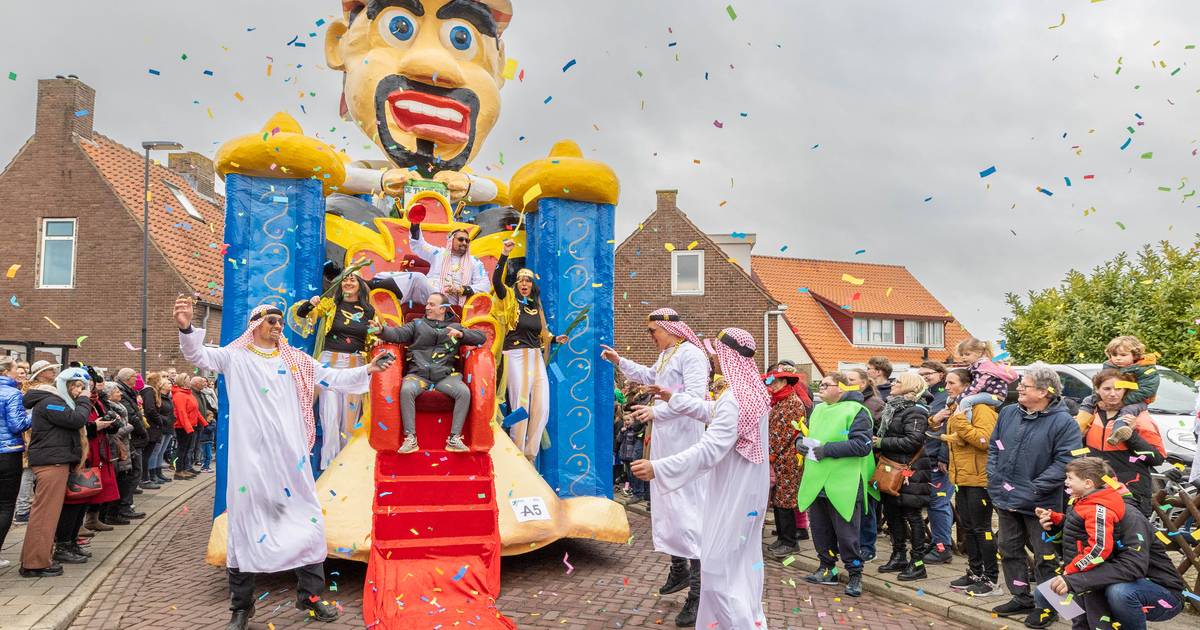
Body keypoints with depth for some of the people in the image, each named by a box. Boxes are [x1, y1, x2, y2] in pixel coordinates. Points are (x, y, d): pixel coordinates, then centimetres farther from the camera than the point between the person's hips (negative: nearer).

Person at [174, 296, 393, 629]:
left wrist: (367, 370, -1)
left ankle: (310, 595, 21)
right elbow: (198, 355, -11)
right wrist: (186, 328, -30)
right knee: (244, 525, 4)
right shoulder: (235, 357, 3)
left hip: (290, 456, 3)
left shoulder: (295, 360, 13)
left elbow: (333, 377, 11)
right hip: (251, 457, -3)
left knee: (308, 521, 7)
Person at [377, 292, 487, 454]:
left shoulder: (455, 326, 20)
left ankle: (454, 438, -22)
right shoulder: (417, 324, 21)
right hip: (418, 374, 0)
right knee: (406, 390, -32)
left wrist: (461, 334, -3)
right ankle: (410, 439, -26)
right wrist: (382, 330, -14)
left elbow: (482, 338, 13)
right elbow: (397, 334, 6)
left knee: (464, 392, -28)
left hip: (445, 375, 0)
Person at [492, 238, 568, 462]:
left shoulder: (537, 307, 17)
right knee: (520, 406, -5)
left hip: (536, 357, 5)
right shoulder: (509, 299, 2)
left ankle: (529, 455, 11)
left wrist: (555, 339, 8)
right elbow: (496, 280, -16)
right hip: (516, 357, -5)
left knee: (541, 407, 0)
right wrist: (504, 255, -23)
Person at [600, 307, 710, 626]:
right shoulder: (665, 357, 16)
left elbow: (695, 396, -25)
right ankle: (679, 569, 29)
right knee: (665, 506, 15)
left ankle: (699, 590, -10)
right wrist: (619, 361, 29)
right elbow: (648, 376, 36)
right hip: (664, 441, 10)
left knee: (687, 508, -12)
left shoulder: (691, 354, -14)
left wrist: (657, 410, -26)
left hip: (684, 441, -10)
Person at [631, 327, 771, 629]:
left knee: (719, 567, -2)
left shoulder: (734, 399, -25)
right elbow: (712, 412, 23)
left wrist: (658, 468, -38)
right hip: (748, 490, 10)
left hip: (733, 493, -10)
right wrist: (673, 398, 25)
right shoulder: (754, 391, 7)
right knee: (743, 559, 20)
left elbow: (710, 449, -34)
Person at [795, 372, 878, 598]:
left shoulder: (855, 411, -9)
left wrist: (827, 449, -20)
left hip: (843, 485, -7)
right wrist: (801, 442, 3)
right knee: (820, 530, 15)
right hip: (815, 484, 7)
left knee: (847, 534, 1)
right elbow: (807, 433, 28)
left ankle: (855, 575, 14)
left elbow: (863, 445, -18)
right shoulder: (818, 410, 15)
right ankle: (827, 569, 29)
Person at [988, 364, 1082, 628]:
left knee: (1045, 556, 6)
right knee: (1009, 550, 16)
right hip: (1006, 500, 7)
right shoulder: (1008, 413, 5)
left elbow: (1064, 463, -19)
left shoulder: (1063, 423, -14)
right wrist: (995, 480, 0)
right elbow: (994, 447, 11)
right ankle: (1021, 598, 30)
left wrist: (1032, 490, -21)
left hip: (1040, 505, -6)